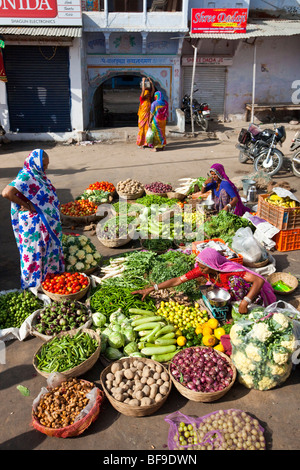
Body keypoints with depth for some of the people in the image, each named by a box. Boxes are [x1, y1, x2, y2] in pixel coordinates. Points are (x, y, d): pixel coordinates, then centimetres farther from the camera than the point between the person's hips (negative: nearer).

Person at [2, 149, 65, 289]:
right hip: (34, 224, -9)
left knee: (49, 248, 20)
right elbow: (6, 193, -33)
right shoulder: (26, 176, -22)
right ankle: (34, 284, 19)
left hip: (48, 222, 9)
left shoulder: (38, 174, 6)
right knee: (35, 252, 4)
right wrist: (26, 205, -24)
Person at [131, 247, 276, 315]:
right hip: (230, 295, 4)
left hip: (251, 295, -4)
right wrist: (151, 288, -24)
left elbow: (260, 281, -39)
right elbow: (177, 280, -19)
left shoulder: (231, 270, -36)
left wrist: (245, 303, -45)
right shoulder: (202, 270, -21)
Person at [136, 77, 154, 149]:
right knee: (142, 129, -1)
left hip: (148, 117, 5)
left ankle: (147, 143, 15)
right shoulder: (142, 99, -7)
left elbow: (153, 90, 5)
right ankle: (140, 144, 5)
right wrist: (143, 81, -14)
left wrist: (150, 81, 1)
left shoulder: (149, 99, 7)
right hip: (142, 116, -5)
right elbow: (143, 90, -19)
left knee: (148, 129, 7)